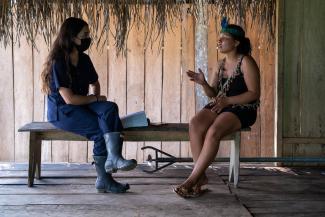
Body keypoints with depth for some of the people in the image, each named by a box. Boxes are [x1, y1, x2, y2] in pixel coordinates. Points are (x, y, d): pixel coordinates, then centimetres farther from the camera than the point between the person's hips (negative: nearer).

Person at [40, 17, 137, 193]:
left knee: (110, 108, -24)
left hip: (81, 106, 7)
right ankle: (104, 179, -15)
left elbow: (94, 83, 25)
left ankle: (113, 157, -37)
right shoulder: (58, 63, -16)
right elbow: (69, 99, -21)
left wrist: (96, 97, 5)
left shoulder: (84, 59, 7)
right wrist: (95, 98, -10)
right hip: (62, 111, -6)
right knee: (101, 129, -24)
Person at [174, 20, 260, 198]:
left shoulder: (245, 62, -5)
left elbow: (254, 93, -11)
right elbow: (213, 94, 15)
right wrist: (203, 83, -6)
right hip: (220, 106, 6)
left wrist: (227, 101, -20)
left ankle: (192, 179, -26)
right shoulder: (221, 65, 17)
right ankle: (201, 176, -23)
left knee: (213, 131, -33)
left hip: (242, 109, -6)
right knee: (195, 124, -25)